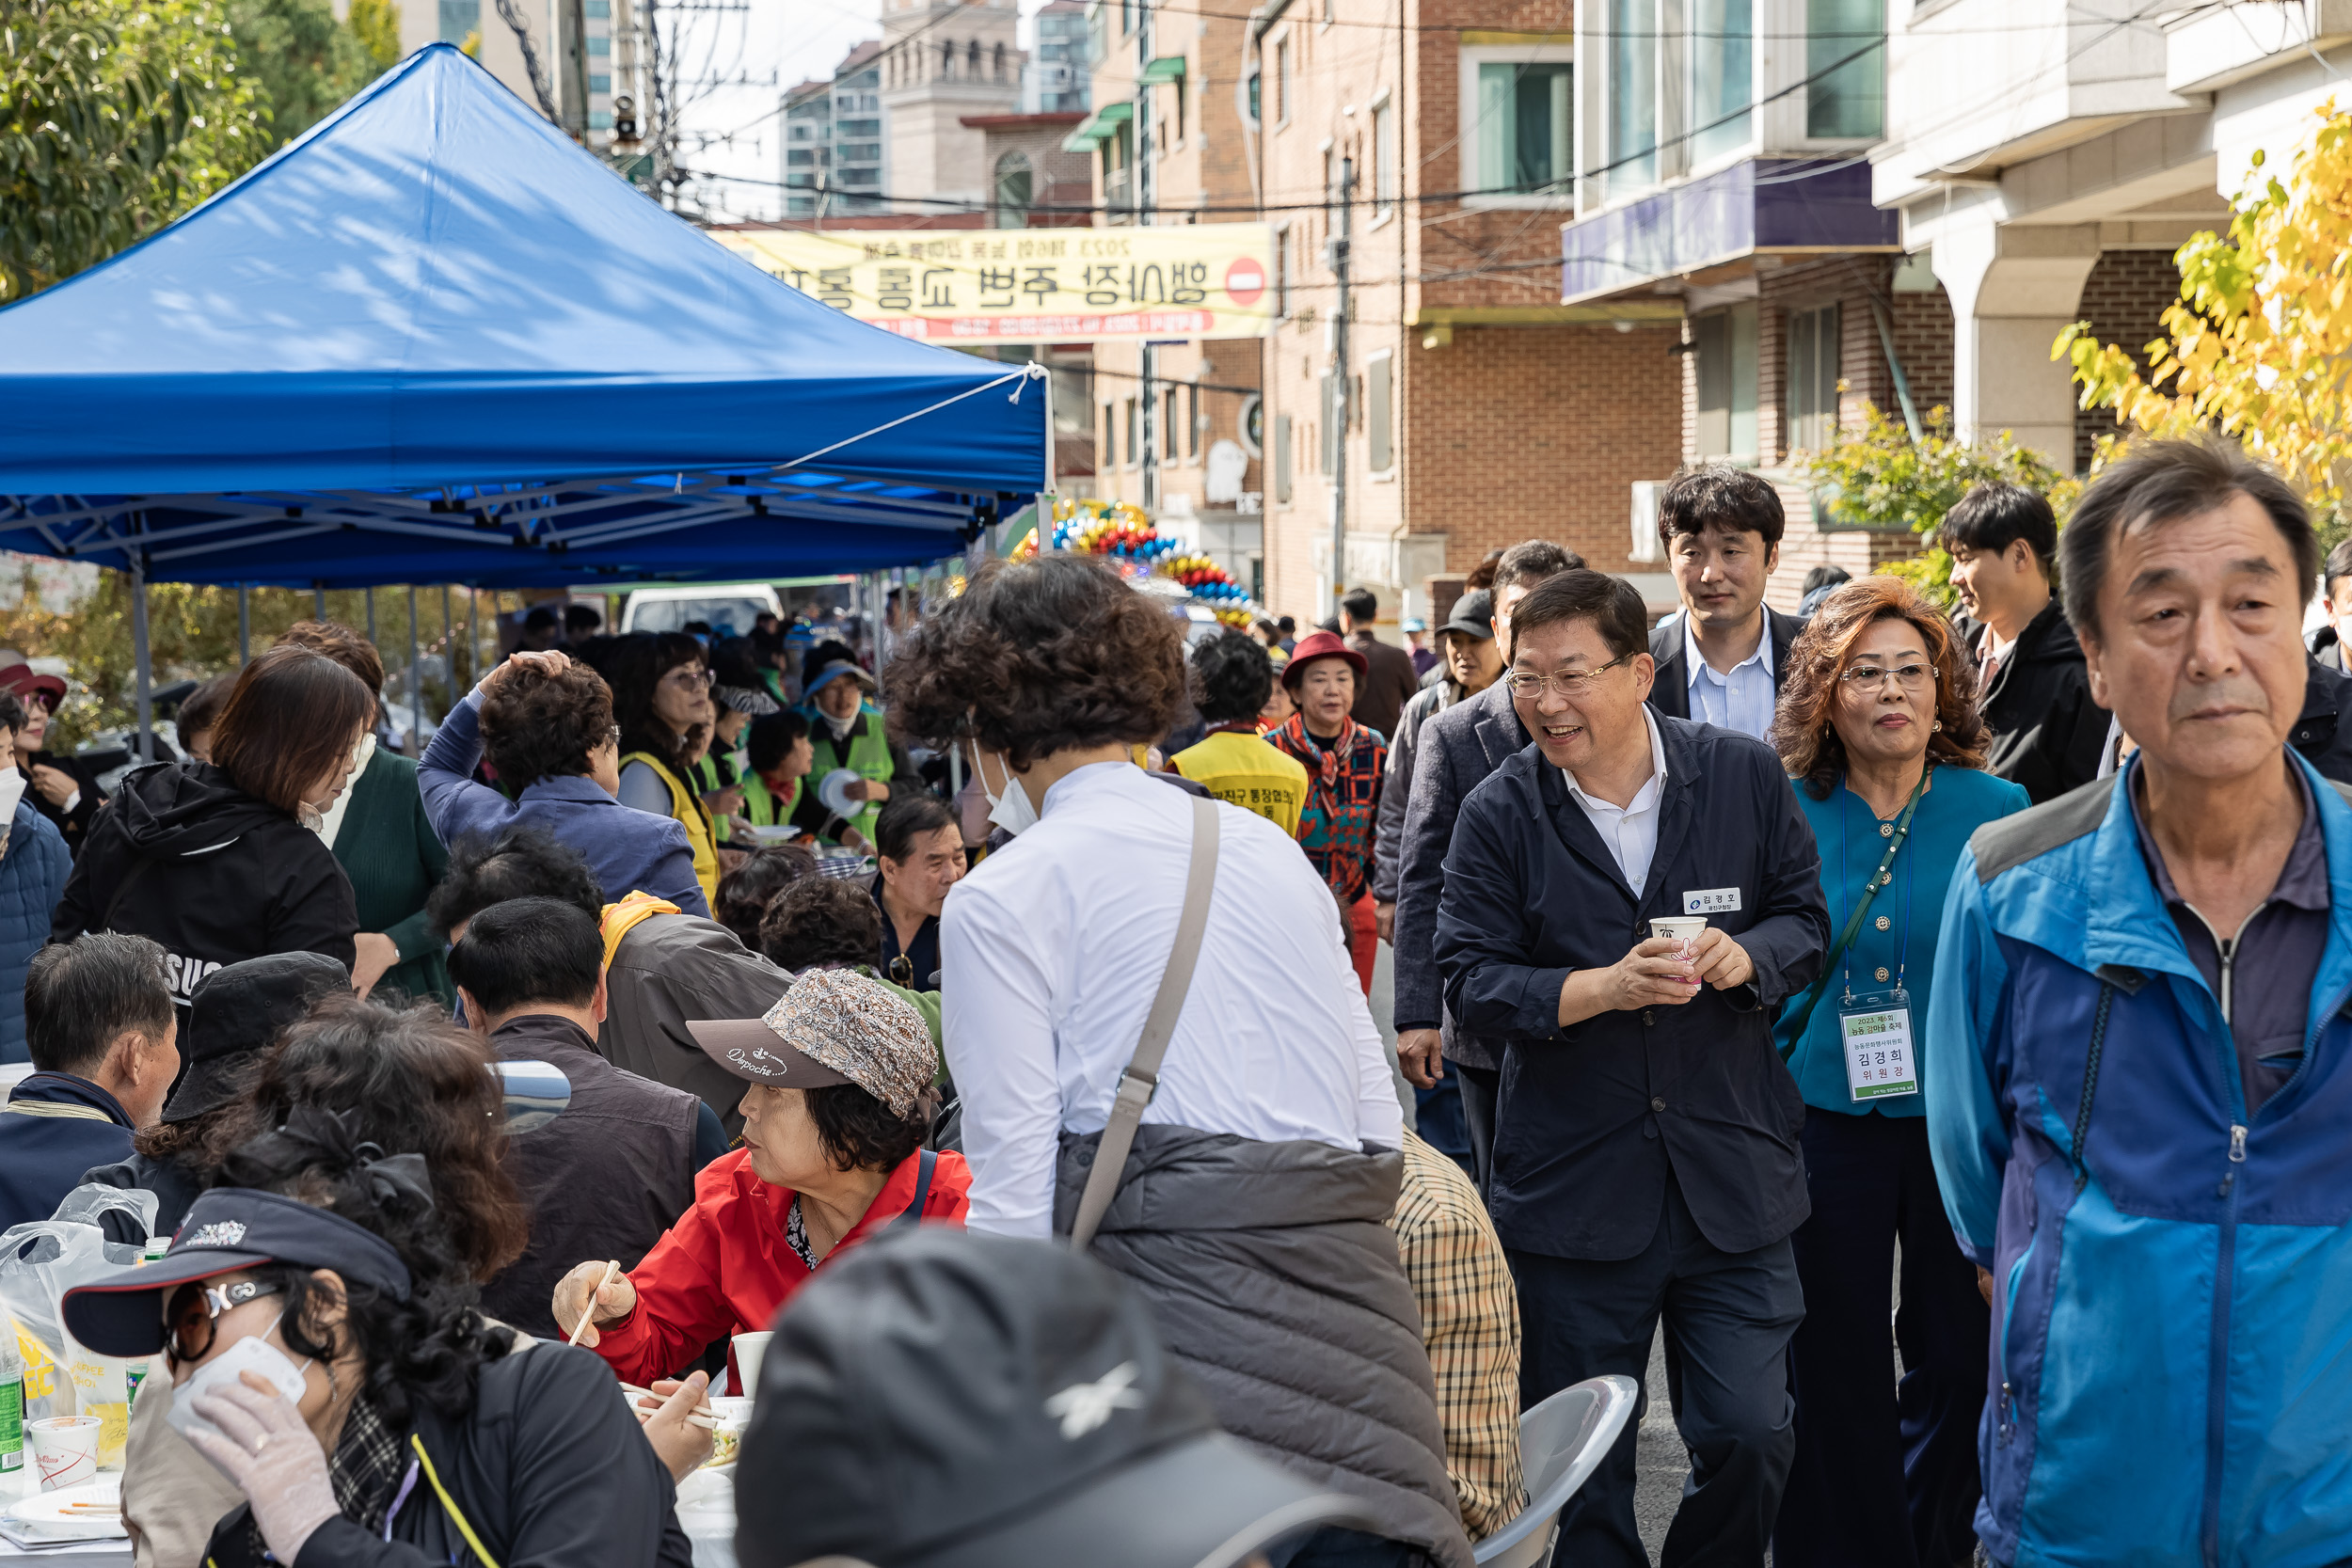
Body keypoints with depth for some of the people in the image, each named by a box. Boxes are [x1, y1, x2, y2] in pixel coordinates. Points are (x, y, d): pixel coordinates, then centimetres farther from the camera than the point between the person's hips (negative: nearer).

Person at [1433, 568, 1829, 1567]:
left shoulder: (1746, 776, 0)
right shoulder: (1499, 814, -3)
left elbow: (1806, 921, 7)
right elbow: (1472, 980, -6)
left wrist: (1742, 957, -15)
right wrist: (1605, 987, -21)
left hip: (1731, 1175, 0)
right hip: (1572, 1180, 0)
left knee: (1750, 1438, 0)